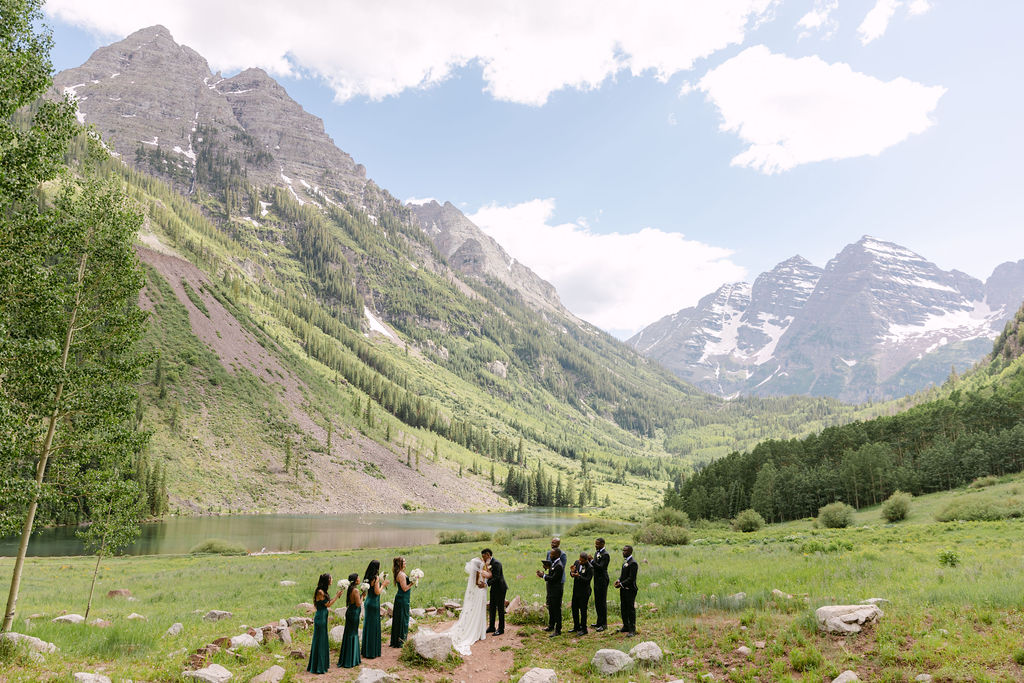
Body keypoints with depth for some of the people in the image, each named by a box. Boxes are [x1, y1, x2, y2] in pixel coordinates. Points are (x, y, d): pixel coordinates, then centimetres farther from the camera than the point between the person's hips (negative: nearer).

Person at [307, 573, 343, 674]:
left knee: (324, 640, 16)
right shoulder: (320, 592, -20)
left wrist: (337, 595, 6)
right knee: (319, 641, -1)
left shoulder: (324, 591, 8)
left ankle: (323, 664, 26)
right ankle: (317, 667, 8)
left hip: (323, 617, 9)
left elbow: (328, 601, 10)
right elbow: (328, 604, -15)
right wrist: (337, 596, -11)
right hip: (320, 617, -9)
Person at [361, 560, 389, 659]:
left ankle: (366, 650, 26)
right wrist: (383, 585, -6)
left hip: (368, 602, 8)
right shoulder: (376, 578, -19)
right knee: (373, 626, 0)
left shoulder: (367, 577, 6)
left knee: (367, 625, 16)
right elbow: (377, 592, -20)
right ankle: (372, 652, 6)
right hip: (374, 603, -8)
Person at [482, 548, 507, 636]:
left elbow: (496, 577, -27)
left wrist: (486, 584, -32)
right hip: (494, 589, 9)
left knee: (500, 609, 0)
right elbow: (489, 576, 9)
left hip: (500, 589, -9)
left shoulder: (496, 563, -21)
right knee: (491, 608, 13)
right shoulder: (489, 563, 7)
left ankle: (501, 629, 9)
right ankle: (491, 627, 23)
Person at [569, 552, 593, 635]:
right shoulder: (577, 562, 0)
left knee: (583, 610, 0)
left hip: (584, 592, -7)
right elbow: (572, 575, 3)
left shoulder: (590, 568, -17)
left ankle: (584, 629, 12)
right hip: (576, 590, 7)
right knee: (574, 608, 15)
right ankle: (576, 627, 29)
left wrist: (579, 576, -35)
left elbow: (587, 580, -22)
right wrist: (572, 572, -19)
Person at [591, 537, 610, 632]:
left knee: (602, 602, -4)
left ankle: (604, 624, 2)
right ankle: (599, 622, 23)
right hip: (597, 580, 9)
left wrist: (591, 561, -22)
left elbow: (601, 567, -23)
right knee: (597, 602, 14)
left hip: (602, 580, -9)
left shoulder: (605, 555, -15)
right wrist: (590, 561, -2)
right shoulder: (596, 552, 13)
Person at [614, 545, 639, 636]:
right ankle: (626, 626, 28)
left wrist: (621, 584, -19)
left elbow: (631, 578, -20)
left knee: (631, 609, -2)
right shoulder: (625, 562, 14)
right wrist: (619, 580, 2)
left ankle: (632, 629, 5)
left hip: (630, 590, -9)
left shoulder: (633, 563, -17)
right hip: (623, 589, 9)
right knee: (623, 608, 16)